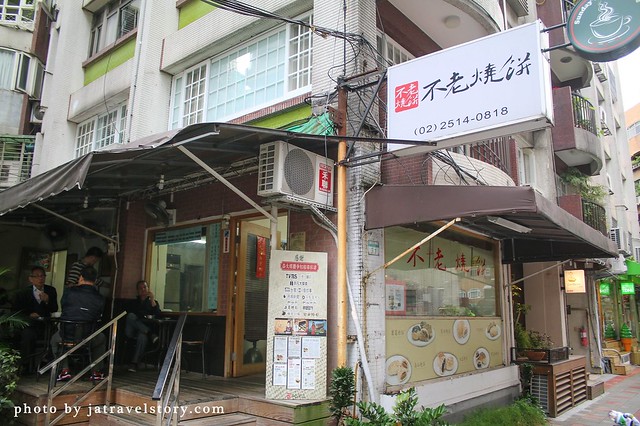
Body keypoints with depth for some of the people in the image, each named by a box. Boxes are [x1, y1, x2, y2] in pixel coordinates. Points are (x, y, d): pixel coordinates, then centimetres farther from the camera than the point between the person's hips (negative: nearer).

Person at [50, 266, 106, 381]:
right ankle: (96, 371, 26)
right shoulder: (99, 298, -5)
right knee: (102, 339, 32)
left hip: (66, 336, 0)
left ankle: (65, 369, 23)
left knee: (54, 339, 35)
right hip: (87, 339, 0)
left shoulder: (70, 291, -6)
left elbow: (63, 308, 11)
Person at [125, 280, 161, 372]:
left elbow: (158, 315, 3)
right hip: (131, 332, 2)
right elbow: (127, 313, 7)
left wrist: (152, 300, -6)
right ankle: (151, 334, -33)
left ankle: (135, 363, -41)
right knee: (131, 316, -30)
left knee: (142, 336, -39)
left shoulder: (153, 302, 21)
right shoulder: (133, 302, 25)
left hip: (145, 330, -2)